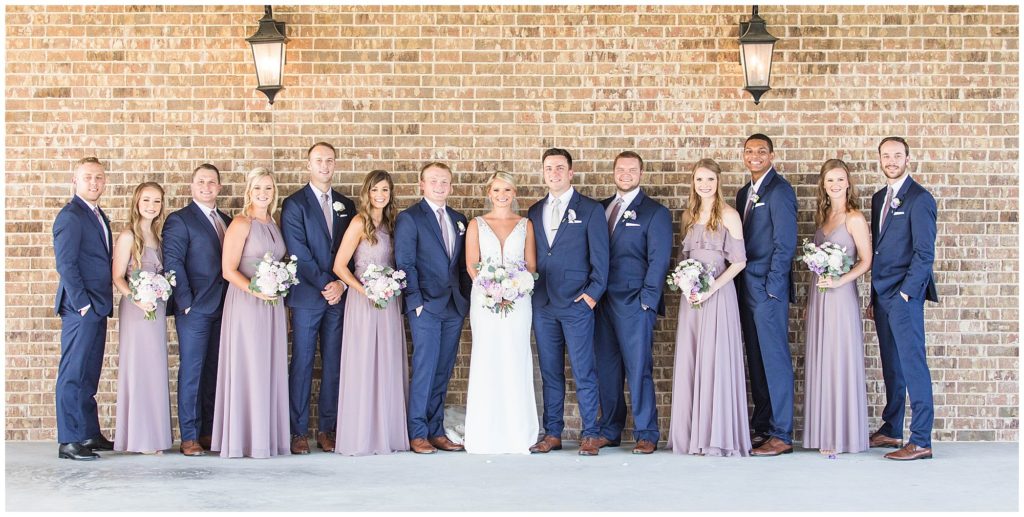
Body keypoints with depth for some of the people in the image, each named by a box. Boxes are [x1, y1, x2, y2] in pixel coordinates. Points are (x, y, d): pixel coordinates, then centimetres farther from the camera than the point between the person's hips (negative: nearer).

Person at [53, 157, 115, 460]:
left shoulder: (98, 216, 17)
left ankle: (90, 435, 21)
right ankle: (69, 442, -2)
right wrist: (82, 303, -18)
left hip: (97, 308, 9)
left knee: (89, 375, 14)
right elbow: (65, 264, -16)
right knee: (73, 375, -5)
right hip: (80, 309, -9)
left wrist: (102, 304, 13)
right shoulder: (70, 216, -11)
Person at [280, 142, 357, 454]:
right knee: (302, 363, -1)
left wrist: (341, 284, -5)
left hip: (338, 296, 4)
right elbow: (298, 253, -8)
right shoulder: (294, 204, -1)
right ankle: (298, 432, 3)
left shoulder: (346, 205, 14)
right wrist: (325, 284, -12)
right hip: (307, 296, -4)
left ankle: (327, 429, 12)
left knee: (334, 364, 5)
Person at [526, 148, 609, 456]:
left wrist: (593, 293, -9)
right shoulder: (534, 212, 14)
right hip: (542, 304, 4)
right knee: (549, 372, 8)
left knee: (584, 371, -4)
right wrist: (528, 291, 6)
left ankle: (590, 434, 3)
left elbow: (600, 256, -2)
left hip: (577, 303, -4)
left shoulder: (590, 210, 1)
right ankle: (552, 433, 14)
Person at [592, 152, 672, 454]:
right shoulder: (601, 208, 15)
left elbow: (659, 260, -5)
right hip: (603, 302, 5)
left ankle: (646, 434, 4)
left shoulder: (655, 212, 0)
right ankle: (609, 431, 16)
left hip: (634, 302, -5)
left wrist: (646, 300, -12)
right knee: (606, 369, 7)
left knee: (639, 369, -4)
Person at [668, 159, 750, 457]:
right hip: (690, 295, 6)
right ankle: (692, 434, 12)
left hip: (718, 293, -6)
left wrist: (711, 288, -15)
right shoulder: (689, 215, 14)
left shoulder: (728, 215, -4)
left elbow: (739, 261, -7)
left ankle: (719, 436, 1)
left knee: (716, 361, -6)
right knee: (689, 362, 5)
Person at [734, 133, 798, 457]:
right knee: (756, 360, 12)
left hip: (769, 287, -8)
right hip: (747, 288, 8)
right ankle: (760, 427, 18)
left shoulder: (779, 190, -9)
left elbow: (785, 243, -14)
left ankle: (781, 435, 0)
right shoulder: (744, 193, 17)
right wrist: (741, 285, 10)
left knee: (774, 359, -5)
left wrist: (771, 287, -15)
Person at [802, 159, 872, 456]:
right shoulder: (823, 216, 13)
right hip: (818, 295, 7)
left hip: (841, 296, -7)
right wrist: (810, 299, 14)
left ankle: (843, 436, 4)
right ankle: (824, 433, 16)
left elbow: (866, 262, -9)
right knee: (820, 362, 9)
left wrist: (839, 281, -20)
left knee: (840, 362, -4)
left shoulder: (854, 218, -7)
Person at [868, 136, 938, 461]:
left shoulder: (919, 199, -8)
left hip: (905, 295, -8)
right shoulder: (879, 199, 16)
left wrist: (905, 292, -15)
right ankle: (891, 430, 21)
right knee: (891, 365, 13)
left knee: (912, 364, -8)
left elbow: (925, 253, -12)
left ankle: (920, 441, -6)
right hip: (882, 295, 8)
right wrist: (874, 296, 15)